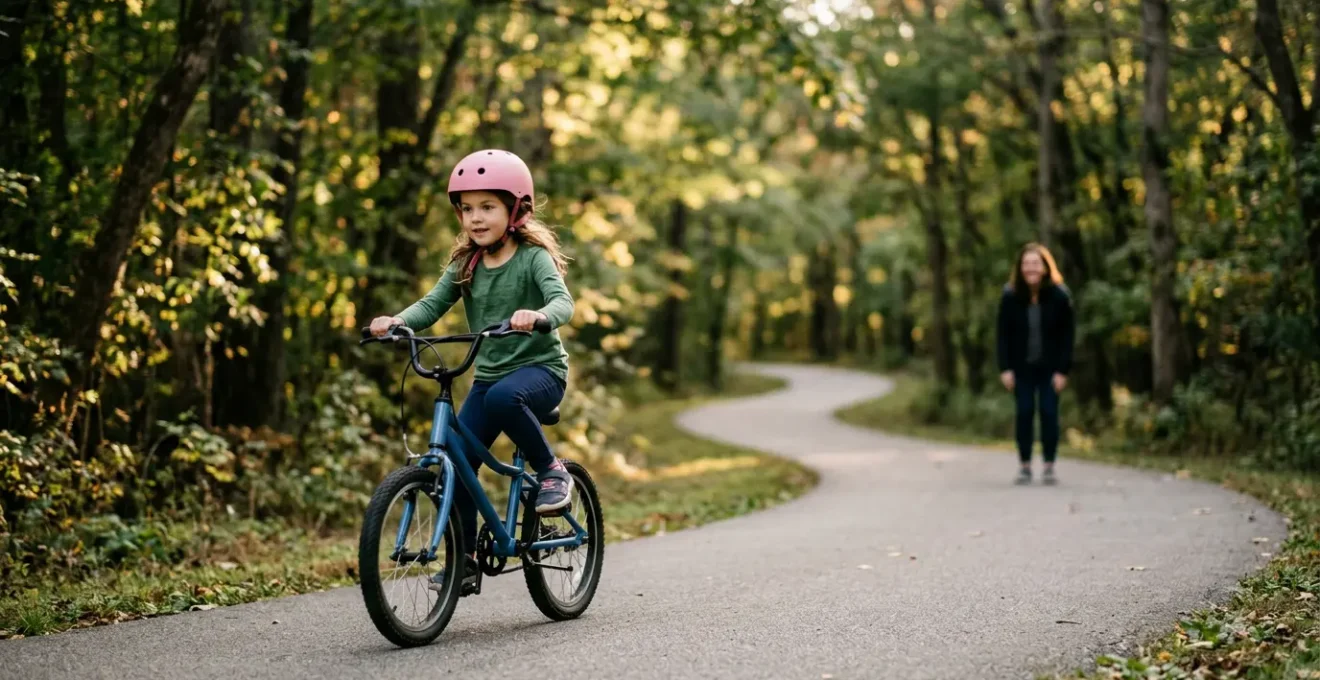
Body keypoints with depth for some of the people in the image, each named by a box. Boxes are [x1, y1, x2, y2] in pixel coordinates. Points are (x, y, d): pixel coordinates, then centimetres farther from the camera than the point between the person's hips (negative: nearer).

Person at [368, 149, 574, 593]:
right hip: (488, 374, 6)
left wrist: (538, 315, -49)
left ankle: (551, 471, -16)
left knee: (503, 397, -39)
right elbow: (433, 304, -5)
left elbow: (562, 300, -26)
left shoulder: (533, 258, -10)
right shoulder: (465, 264, 5)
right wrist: (397, 321, -26)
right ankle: (465, 560, 9)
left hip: (540, 368, -6)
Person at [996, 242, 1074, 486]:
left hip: (1050, 367, -1)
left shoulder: (1059, 296, -10)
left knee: (1049, 413, -2)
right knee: (1024, 413, 1)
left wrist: (1062, 370, -11)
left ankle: (1049, 466, 8)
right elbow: (1004, 335, -3)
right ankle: (1025, 466, 9)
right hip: (1022, 366, 1)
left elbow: (1067, 335, -7)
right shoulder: (1010, 296, -7)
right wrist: (1005, 369, -9)